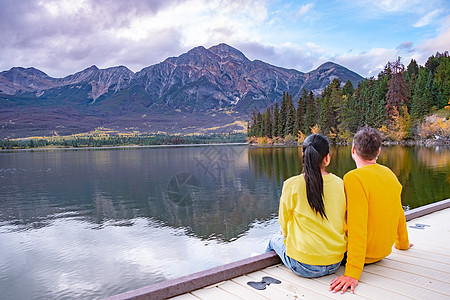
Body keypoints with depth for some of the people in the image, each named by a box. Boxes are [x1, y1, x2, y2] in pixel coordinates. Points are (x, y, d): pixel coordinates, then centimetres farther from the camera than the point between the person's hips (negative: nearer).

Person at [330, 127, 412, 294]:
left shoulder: (353, 178, -25)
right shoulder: (390, 174, 0)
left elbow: (357, 228, -30)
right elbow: (399, 214, 12)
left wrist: (353, 273, -30)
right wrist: (402, 244, 29)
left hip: (364, 254, -7)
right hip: (384, 252, 7)